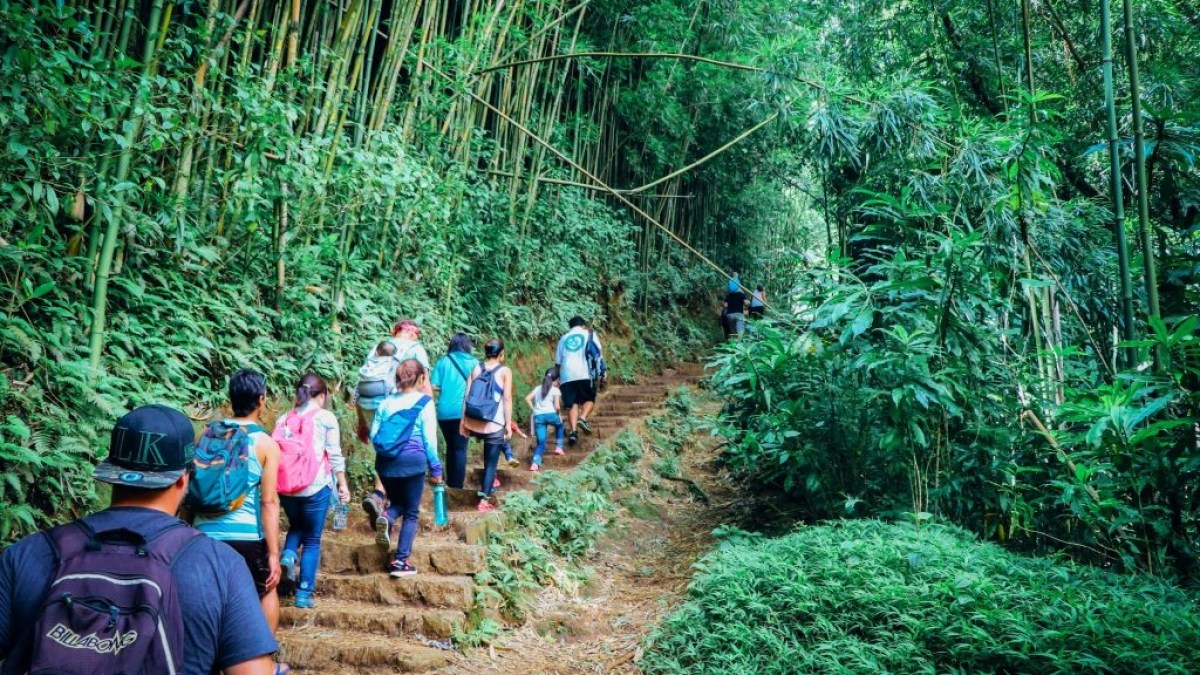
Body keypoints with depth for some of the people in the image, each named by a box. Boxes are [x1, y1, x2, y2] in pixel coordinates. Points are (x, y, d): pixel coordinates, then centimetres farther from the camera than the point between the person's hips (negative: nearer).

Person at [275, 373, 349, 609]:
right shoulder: (326, 418, -3)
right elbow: (335, 455, -5)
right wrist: (343, 484, 3)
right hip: (315, 487, -4)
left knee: (296, 526, 29)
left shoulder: (283, 419, 9)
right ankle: (304, 594, 9)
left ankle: (288, 555, 2)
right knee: (312, 540, 8)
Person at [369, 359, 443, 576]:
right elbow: (429, 439, -4)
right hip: (412, 462, -4)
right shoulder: (425, 403, -4)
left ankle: (387, 517, -8)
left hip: (385, 462, 4)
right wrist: (435, 468, 5)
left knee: (397, 502, 25)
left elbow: (374, 435, 8)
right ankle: (401, 562, 4)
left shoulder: (386, 402, 8)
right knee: (411, 513, 8)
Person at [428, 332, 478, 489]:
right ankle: (457, 486, 0)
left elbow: (433, 386, -1)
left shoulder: (443, 361, 3)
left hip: (444, 411, 2)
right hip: (463, 411, -2)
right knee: (460, 448, 2)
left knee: (451, 446, 17)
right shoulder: (473, 362, 1)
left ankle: (450, 482, 27)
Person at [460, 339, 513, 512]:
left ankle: (490, 479, 41)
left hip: (473, 423, 5)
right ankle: (484, 500, -1)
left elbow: (466, 397, 6)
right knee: (491, 462, 4)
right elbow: (507, 399, -7)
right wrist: (508, 424, -4)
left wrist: (463, 421, 10)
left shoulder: (476, 369, 9)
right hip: (493, 424, -5)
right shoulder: (505, 371, -2)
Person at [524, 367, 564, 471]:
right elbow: (556, 406, -3)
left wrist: (534, 409, 15)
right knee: (559, 425, 31)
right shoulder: (555, 390, 7)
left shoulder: (538, 389, 21)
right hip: (550, 414, -3)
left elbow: (527, 398, 8)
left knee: (541, 442, 3)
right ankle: (558, 447, 22)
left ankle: (535, 463, -15)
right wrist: (559, 413, 17)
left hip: (538, 416, 3)